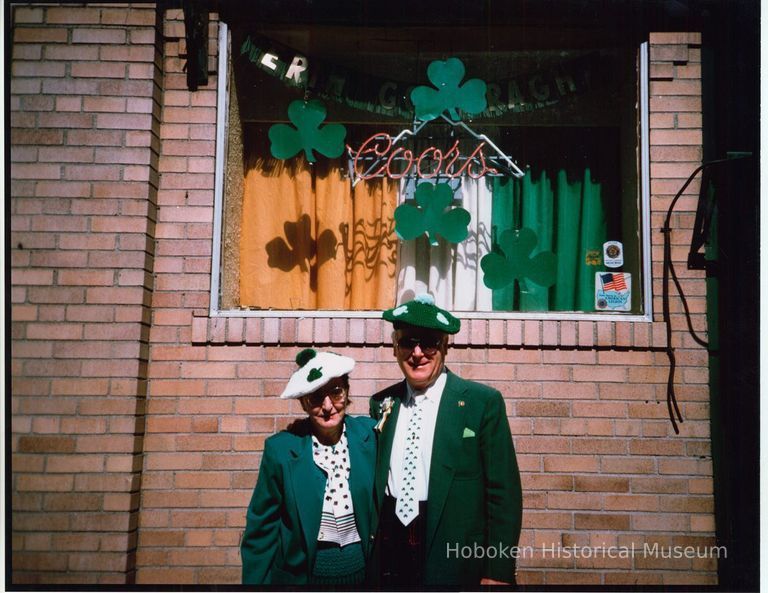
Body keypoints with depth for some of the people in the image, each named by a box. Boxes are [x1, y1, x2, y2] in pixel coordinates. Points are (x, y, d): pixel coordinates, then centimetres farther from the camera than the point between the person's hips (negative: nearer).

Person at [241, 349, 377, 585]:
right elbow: (261, 529, -5)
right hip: (302, 574, -1)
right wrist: (255, 580, -5)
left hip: (363, 566, 2)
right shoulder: (281, 448, -13)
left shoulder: (369, 434, -8)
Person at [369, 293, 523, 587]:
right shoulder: (382, 403, 3)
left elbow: (503, 493, -7)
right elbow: (375, 482, 10)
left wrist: (498, 572, -9)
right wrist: (369, 555, 9)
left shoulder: (483, 402, -8)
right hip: (389, 555, 4)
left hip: (455, 560, -3)